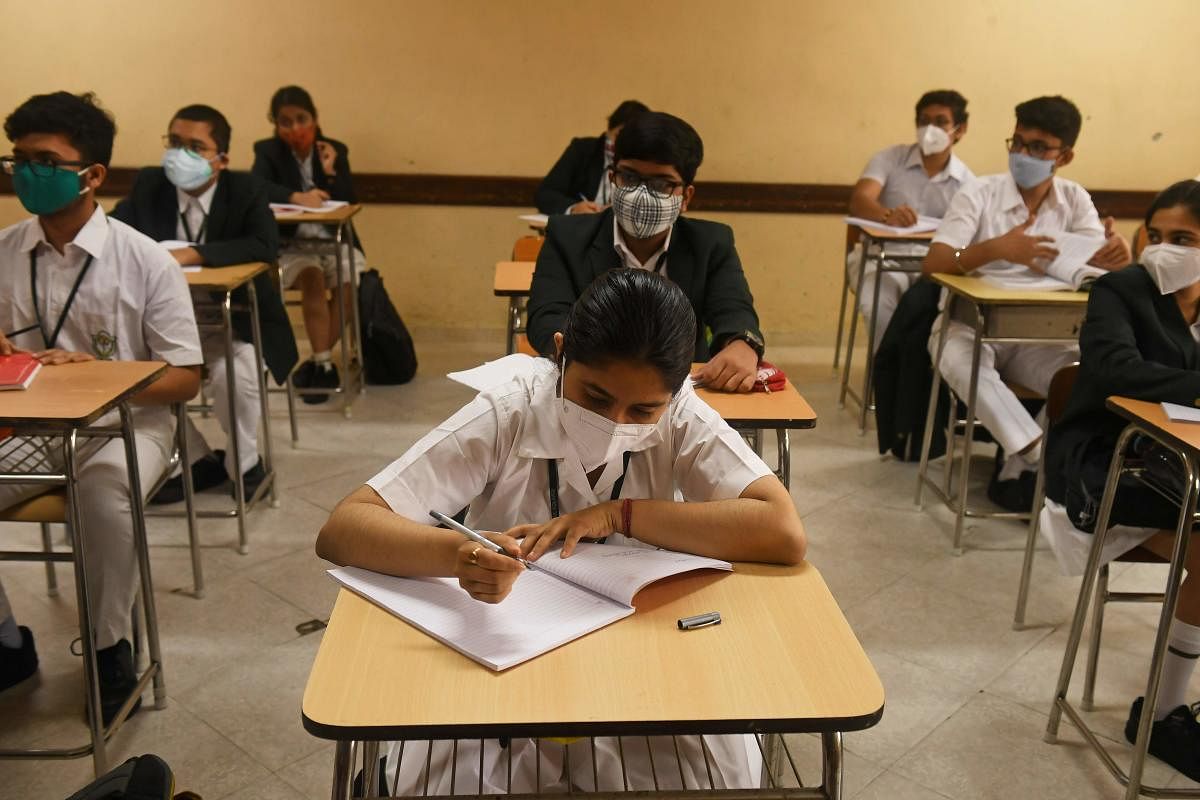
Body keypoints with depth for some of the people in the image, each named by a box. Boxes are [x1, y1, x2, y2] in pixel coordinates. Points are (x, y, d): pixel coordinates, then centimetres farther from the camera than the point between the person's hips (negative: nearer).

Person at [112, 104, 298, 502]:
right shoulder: (148, 184, 0)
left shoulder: (247, 189, -9)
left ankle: (244, 464, 0)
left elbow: (266, 246, -25)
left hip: (237, 321, -4)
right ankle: (198, 460, 7)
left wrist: (193, 254, -33)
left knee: (233, 373, -31)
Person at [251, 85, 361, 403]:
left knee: (352, 282, -26)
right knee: (312, 277, -32)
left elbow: (348, 203, 1)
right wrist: (296, 197, -32)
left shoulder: (335, 150, 7)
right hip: (290, 243, -2)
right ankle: (324, 364, -26)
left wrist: (331, 172, -15)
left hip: (335, 241, 2)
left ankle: (317, 361, -14)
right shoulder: (268, 151, 3)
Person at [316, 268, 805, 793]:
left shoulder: (682, 420, -14)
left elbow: (785, 535, -25)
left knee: (721, 771, -24)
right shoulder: (504, 417, -19)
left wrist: (620, 514, -26)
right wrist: (456, 554, -44)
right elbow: (340, 531, -24)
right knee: (438, 775, -27)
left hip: (640, 667, 2)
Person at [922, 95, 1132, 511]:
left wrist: (1116, 253, -34)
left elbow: (1100, 261, -8)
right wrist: (996, 248, -40)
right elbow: (932, 264, -22)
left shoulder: (1074, 199, 2)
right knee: (960, 360, -37)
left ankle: (1018, 463, -10)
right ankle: (1044, 458, -32)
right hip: (969, 326, -3)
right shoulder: (979, 194, -10)